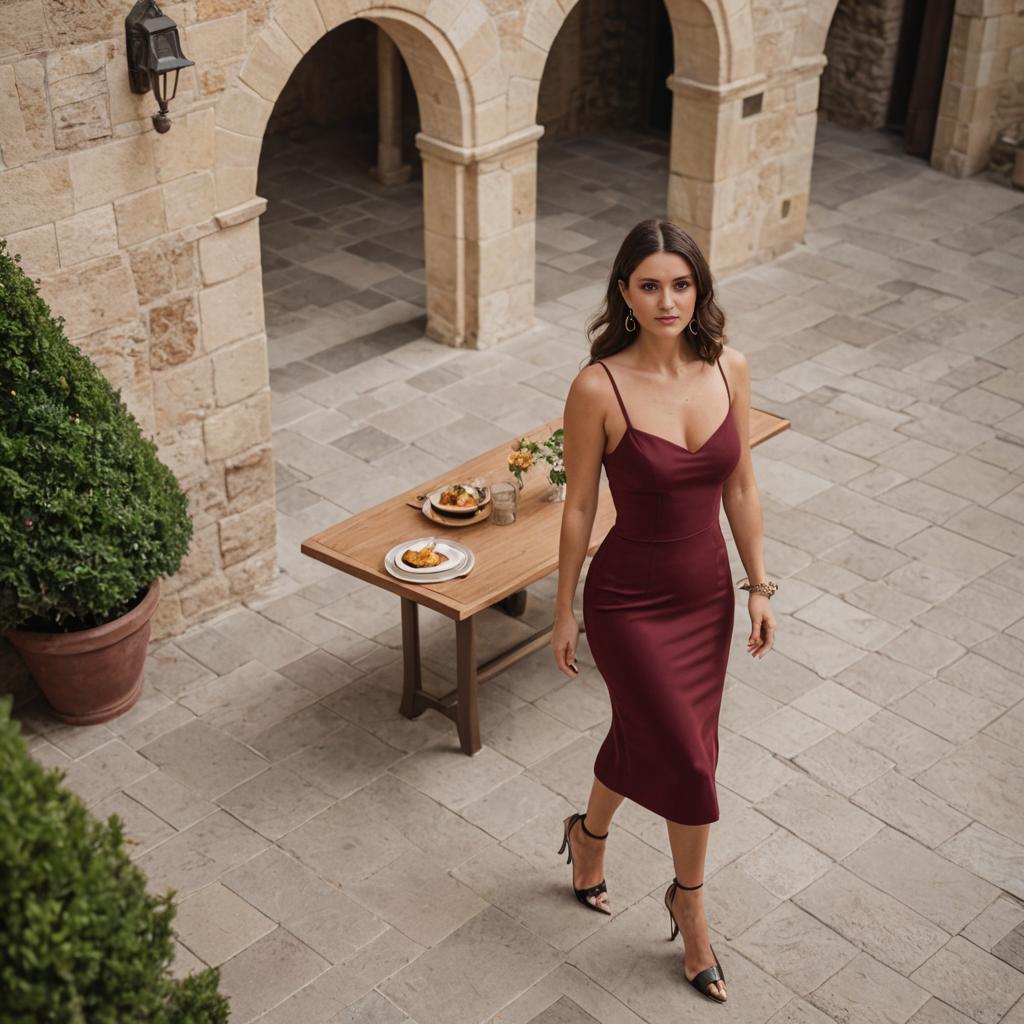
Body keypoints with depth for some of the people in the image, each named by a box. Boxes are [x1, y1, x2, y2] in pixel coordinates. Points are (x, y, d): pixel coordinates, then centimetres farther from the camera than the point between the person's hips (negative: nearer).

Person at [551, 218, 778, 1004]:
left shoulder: (729, 370, -6)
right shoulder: (599, 388, -19)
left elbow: (740, 486, 3)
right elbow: (579, 506, -10)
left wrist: (760, 586, 5)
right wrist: (564, 611, -4)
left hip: (707, 592, 5)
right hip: (631, 603, -4)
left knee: (643, 737, 19)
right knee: (689, 760, 3)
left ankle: (589, 836, 47)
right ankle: (691, 904, 32)